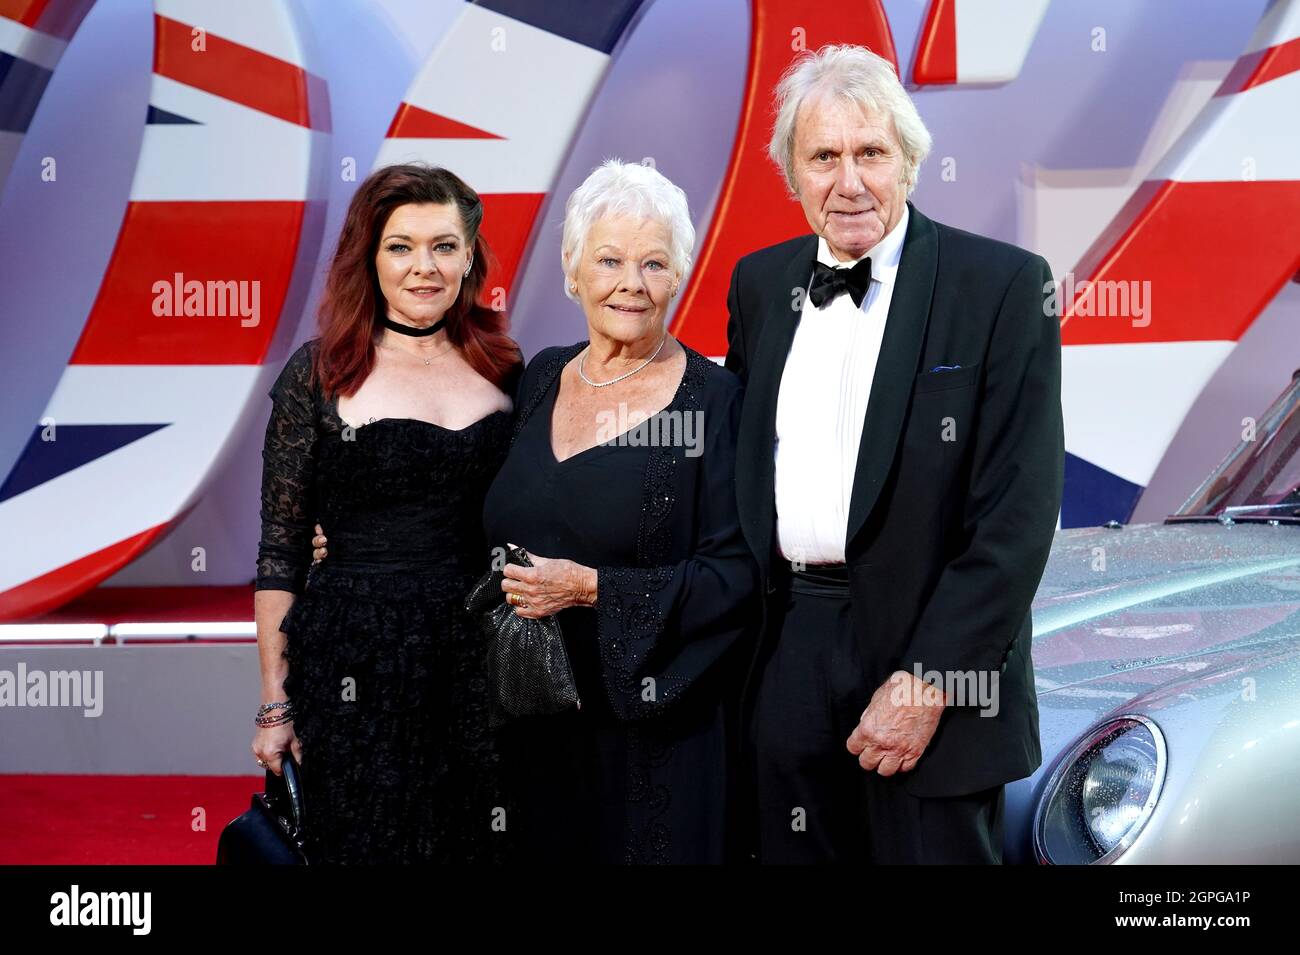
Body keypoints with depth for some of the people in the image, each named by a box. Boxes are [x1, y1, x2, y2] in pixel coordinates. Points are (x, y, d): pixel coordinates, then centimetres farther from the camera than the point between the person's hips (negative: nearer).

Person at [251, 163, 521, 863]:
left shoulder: (501, 369, 7)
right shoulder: (319, 372, -2)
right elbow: (281, 550, -1)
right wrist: (275, 703, -4)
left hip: (480, 659, 3)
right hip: (355, 666, -3)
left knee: (475, 843, 9)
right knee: (363, 843, 4)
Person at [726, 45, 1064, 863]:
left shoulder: (1004, 286, -7)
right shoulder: (759, 284, 10)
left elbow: (1019, 511, -12)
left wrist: (928, 682, -16)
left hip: (925, 649, -4)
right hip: (783, 662, 4)